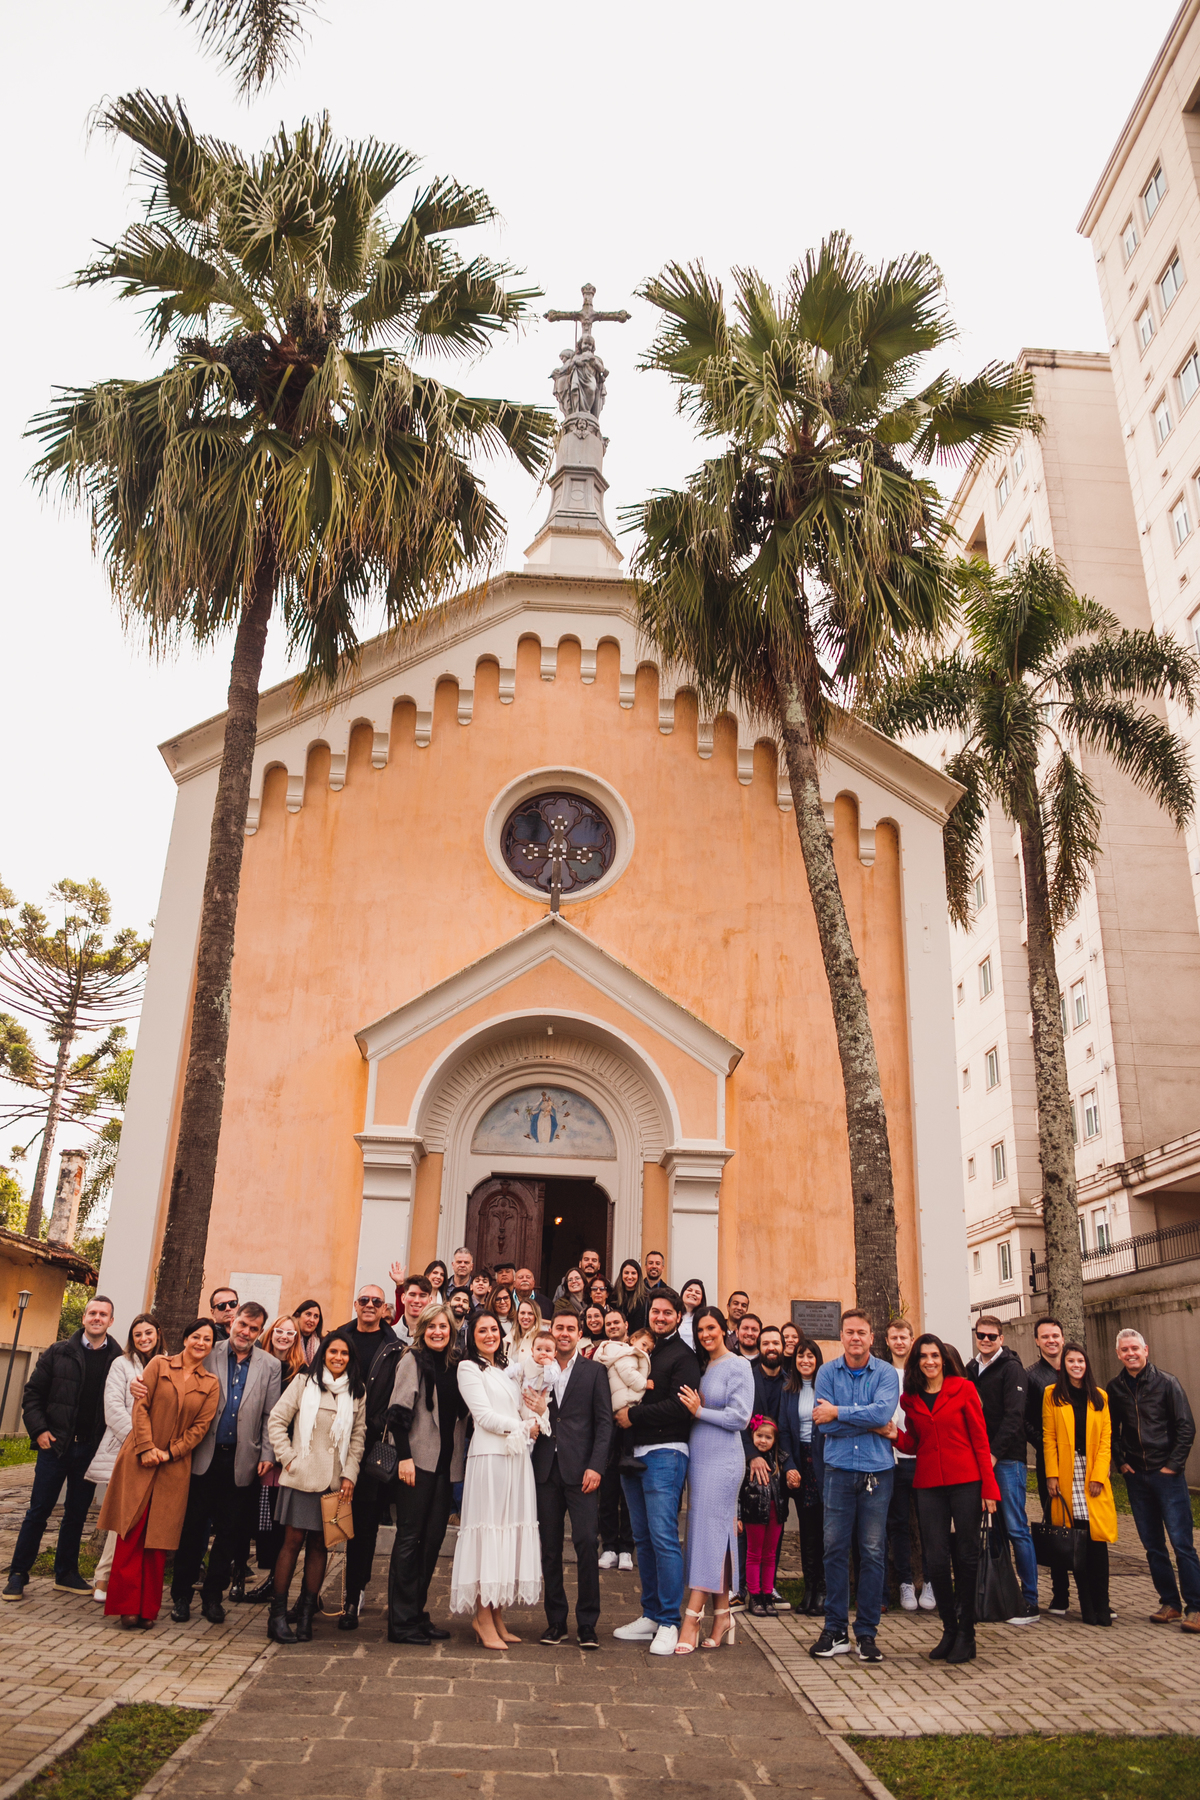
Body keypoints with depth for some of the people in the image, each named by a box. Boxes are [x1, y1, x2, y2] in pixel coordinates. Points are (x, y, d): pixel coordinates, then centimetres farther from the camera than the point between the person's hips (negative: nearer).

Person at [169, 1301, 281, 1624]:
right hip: (204, 1456, -1)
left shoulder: (271, 1366, 4)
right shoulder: (208, 1355, 1)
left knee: (229, 1532, 8)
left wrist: (267, 1455, -2)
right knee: (192, 1527, 5)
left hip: (241, 1461, 1)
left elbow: (271, 1416, 4)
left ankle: (212, 1596, 22)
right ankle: (181, 1595, 19)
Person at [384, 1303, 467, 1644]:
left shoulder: (455, 1366, 12)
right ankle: (401, 1621, 6)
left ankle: (417, 1614, 19)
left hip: (445, 1463, 5)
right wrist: (404, 1456, -15)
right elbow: (398, 1412, -9)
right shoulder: (413, 1360, -3)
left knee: (433, 1539, 8)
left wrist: (458, 1460, 8)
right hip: (418, 1461, -5)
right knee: (409, 1538, -1)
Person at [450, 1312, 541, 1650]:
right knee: (488, 1528, -5)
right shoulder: (468, 1368, 1)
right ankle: (483, 1619, 1)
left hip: (516, 1456, 7)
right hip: (489, 1456, -7)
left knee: (512, 1529, 5)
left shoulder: (506, 1369, 22)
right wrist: (524, 1427, -1)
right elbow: (484, 1416, -7)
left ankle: (496, 1616, 11)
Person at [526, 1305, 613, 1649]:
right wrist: (536, 1412, -14)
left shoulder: (594, 1372, 4)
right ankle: (555, 1620, 19)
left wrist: (596, 1466, -9)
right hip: (546, 1470, 2)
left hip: (581, 1471, -2)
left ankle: (587, 1624, 3)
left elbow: (604, 1423, 0)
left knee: (586, 1542, -8)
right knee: (550, 1547, 7)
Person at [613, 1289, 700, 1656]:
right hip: (634, 1453, 7)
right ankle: (651, 1615, 21)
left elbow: (679, 1405, -15)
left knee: (663, 1536, -9)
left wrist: (634, 1415, -11)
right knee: (643, 1538, 11)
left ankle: (669, 1622, -1)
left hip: (665, 1453, -7)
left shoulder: (682, 1356, -5)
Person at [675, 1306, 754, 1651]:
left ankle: (692, 1618, -7)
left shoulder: (737, 1367, -7)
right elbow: (688, 1407, 16)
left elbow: (740, 1417, -13)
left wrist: (699, 1411, -12)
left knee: (710, 1530, -7)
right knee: (710, 1531, 9)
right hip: (698, 1456, 7)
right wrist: (693, 1408, -5)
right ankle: (722, 1614, 16)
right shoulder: (700, 1366, 14)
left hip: (722, 1458, -7)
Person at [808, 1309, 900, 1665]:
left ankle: (867, 1632, 15)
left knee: (873, 1552, 3)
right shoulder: (827, 1372, 3)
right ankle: (835, 1630, 14)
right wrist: (871, 1424, -9)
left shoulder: (886, 1373, 1)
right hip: (839, 1470, 1)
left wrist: (838, 1413, -12)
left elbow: (883, 1412, -17)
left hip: (877, 1470, -1)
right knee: (835, 1549, 2)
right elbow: (823, 1423, -7)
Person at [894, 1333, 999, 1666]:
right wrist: (896, 1435, -8)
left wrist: (988, 1487, -6)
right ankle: (949, 1629, 19)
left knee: (966, 1556, 4)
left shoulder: (962, 1389, -2)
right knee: (936, 1559, 1)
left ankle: (966, 1633, 17)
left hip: (965, 1482, -3)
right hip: (928, 1485, 3)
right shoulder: (910, 1399, 8)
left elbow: (980, 1438, -2)